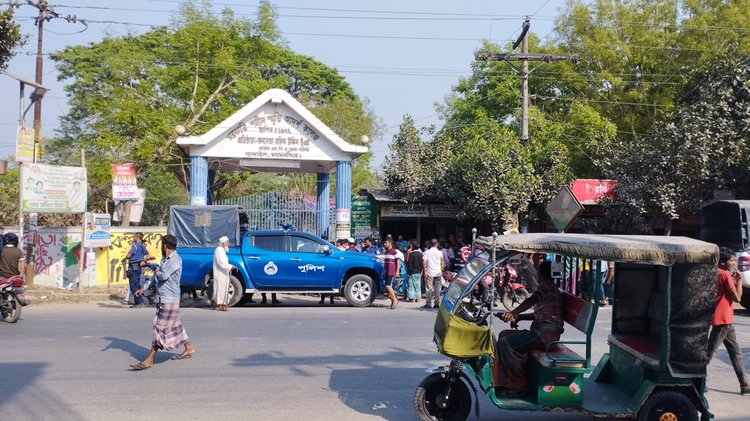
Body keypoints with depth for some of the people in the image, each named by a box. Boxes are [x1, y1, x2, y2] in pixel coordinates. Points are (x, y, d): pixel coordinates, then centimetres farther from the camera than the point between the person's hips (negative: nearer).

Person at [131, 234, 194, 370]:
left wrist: (157, 272, -4)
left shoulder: (176, 260, -18)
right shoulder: (165, 260, 13)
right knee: (175, 325, 17)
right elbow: (155, 277, 19)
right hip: (163, 299, 9)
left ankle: (149, 360, -6)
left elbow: (163, 276, -26)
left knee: (160, 327, -7)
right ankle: (188, 348, 30)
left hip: (169, 300, -9)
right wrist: (144, 288, 15)